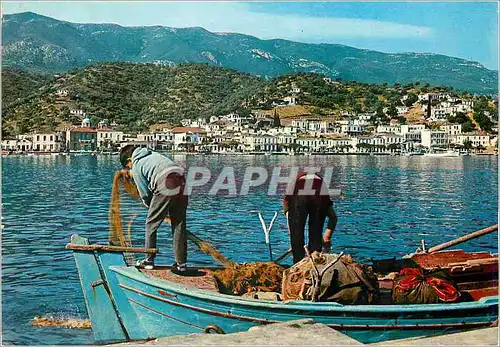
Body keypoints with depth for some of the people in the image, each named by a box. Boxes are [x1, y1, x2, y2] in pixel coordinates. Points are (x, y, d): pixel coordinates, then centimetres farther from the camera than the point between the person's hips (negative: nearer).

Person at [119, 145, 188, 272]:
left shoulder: (136, 167, 11)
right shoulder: (153, 154, 30)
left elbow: (145, 195, 9)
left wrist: (152, 207, 27)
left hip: (165, 186, -6)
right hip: (181, 183, 6)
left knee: (151, 223, 12)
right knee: (179, 224, 12)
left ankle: (149, 260, 20)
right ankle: (181, 264, 14)